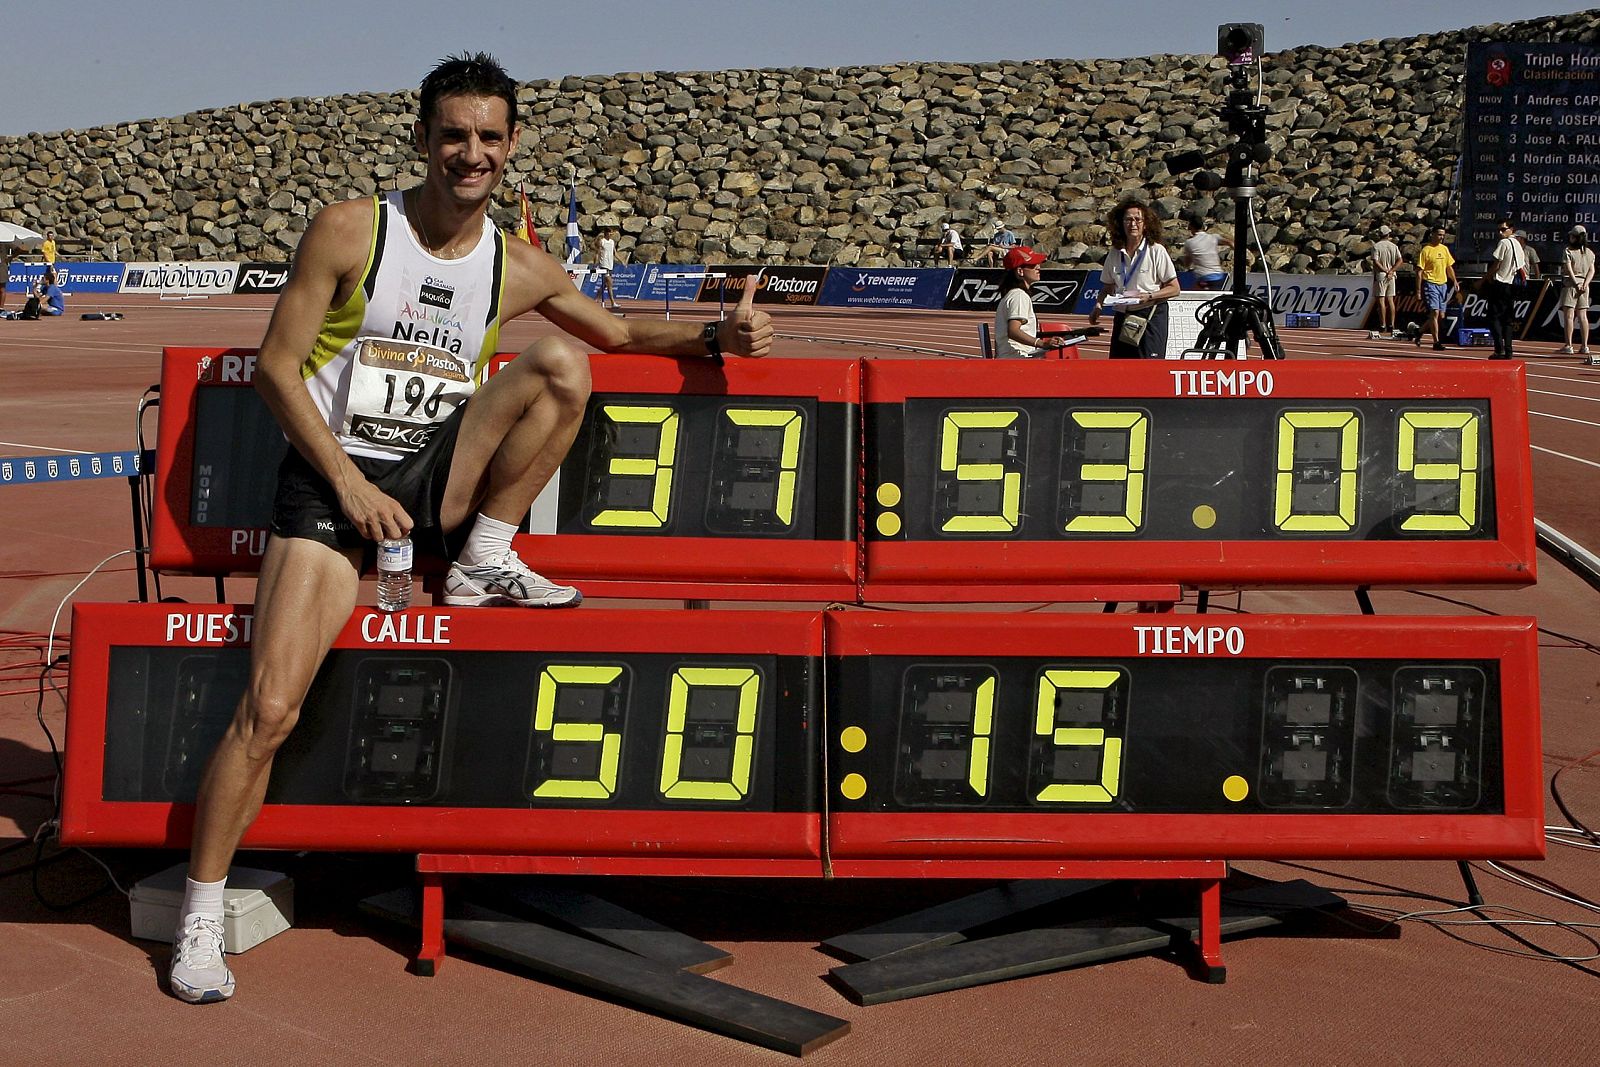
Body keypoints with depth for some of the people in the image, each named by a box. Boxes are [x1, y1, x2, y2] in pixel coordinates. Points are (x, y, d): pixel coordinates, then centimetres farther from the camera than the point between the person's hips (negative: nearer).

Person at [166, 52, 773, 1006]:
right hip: (333, 482, -3)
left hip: (436, 478, 3)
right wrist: (348, 481, -14)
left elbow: (621, 333, 18)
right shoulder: (350, 230, -7)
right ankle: (202, 912, 1)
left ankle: (483, 563, -6)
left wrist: (717, 336, 0)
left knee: (564, 369, -17)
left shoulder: (520, 269, 3)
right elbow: (277, 364, -6)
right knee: (271, 707, -16)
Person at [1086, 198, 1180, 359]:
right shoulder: (1115, 254, 9)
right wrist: (1098, 305, -2)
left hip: (1150, 317, -5)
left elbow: (1174, 289, -3)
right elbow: (1107, 288, 18)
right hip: (1122, 317, 5)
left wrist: (1148, 296, -17)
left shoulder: (1156, 251, -4)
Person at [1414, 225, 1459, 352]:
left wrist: (1455, 281, 9)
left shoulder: (1444, 249, 13)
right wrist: (1418, 290, -11)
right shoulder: (1426, 250, -6)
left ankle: (1420, 333, 25)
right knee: (1435, 312, -14)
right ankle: (1436, 342, -11)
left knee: (1441, 315, 7)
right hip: (1430, 284, -7)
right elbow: (1419, 271, -7)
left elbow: (1449, 267, 22)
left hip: (1443, 284, 7)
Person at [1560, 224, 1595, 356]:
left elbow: (1569, 269, -14)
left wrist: (1576, 284, -17)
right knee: (1583, 316, 6)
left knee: (1568, 315, -6)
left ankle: (1569, 346, -11)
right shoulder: (1590, 253, 12)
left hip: (1571, 284, -5)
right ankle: (1585, 346, 4)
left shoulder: (1568, 251, -5)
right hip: (1584, 284, 5)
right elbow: (1592, 270, 4)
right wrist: (1585, 284, -6)